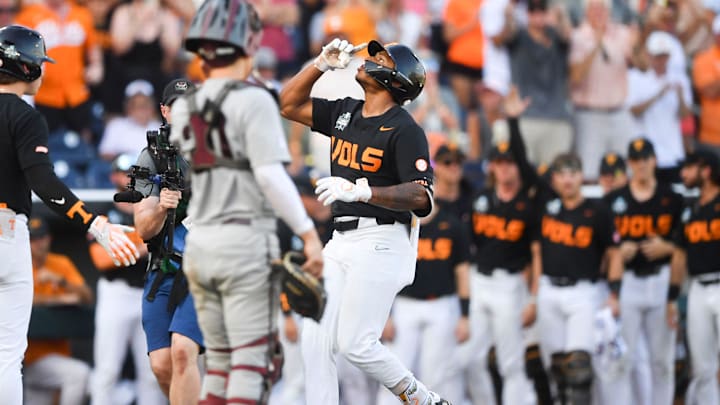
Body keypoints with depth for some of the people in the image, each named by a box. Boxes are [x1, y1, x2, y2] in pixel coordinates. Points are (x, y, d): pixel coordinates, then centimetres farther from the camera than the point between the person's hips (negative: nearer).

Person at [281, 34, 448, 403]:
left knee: (355, 343, -10)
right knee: (315, 339, -1)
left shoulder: (404, 130, -11)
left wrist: (360, 192, -33)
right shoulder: (344, 113, 12)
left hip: (381, 244, -8)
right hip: (341, 241, 8)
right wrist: (322, 64, 7)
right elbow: (289, 104, 19)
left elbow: (421, 197, -21)